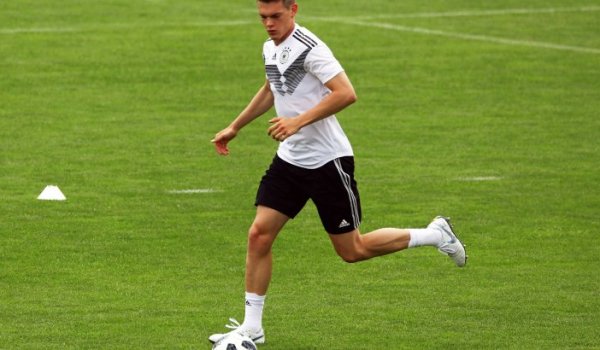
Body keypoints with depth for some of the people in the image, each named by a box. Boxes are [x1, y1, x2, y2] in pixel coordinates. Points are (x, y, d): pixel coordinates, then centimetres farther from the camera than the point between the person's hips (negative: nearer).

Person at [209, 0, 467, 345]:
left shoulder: (309, 48, -20)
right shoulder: (271, 49, 8)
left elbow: (346, 93, -28)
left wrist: (298, 121, -30)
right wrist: (235, 128, 30)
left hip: (327, 160, -8)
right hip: (290, 159, 8)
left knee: (352, 250, 2)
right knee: (259, 234, -3)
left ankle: (435, 234, 20)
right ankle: (251, 326, 5)